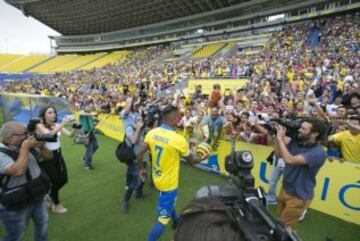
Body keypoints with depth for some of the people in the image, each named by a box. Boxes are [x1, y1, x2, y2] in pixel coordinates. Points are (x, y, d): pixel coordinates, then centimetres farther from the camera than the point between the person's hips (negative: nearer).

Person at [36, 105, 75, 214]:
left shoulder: (57, 125, 3)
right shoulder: (40, 126, -12)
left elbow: (69, 134, -9)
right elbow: (49, 134, -32)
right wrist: (63, 124, -40)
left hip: (58, 154, 6)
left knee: (63, 179, 10)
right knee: (55, 181, 4)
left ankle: (51, 196, 41)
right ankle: (56, 204, 30)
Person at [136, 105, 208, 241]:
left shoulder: (151, 133, -11)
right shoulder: (178, 139, -27)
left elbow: (139, 155, -5)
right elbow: (191, 161, -11)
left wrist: (142, 169, 14)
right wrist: (203, 158, 9)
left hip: (157, 178, 8)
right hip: (169, 183, -7)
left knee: (169, 202, 33)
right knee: (164, 217, 11)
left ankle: (176, 221, 59)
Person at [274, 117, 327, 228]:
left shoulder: (319, 152, -27)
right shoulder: (295, 142, -8)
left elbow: (290, 160, -37)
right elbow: (278, 154, 1)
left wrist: (280, 138, -28)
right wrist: (277, 136, -12)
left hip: (299, 197, -6)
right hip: (284, 189, 6)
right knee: (278, 222, 25)